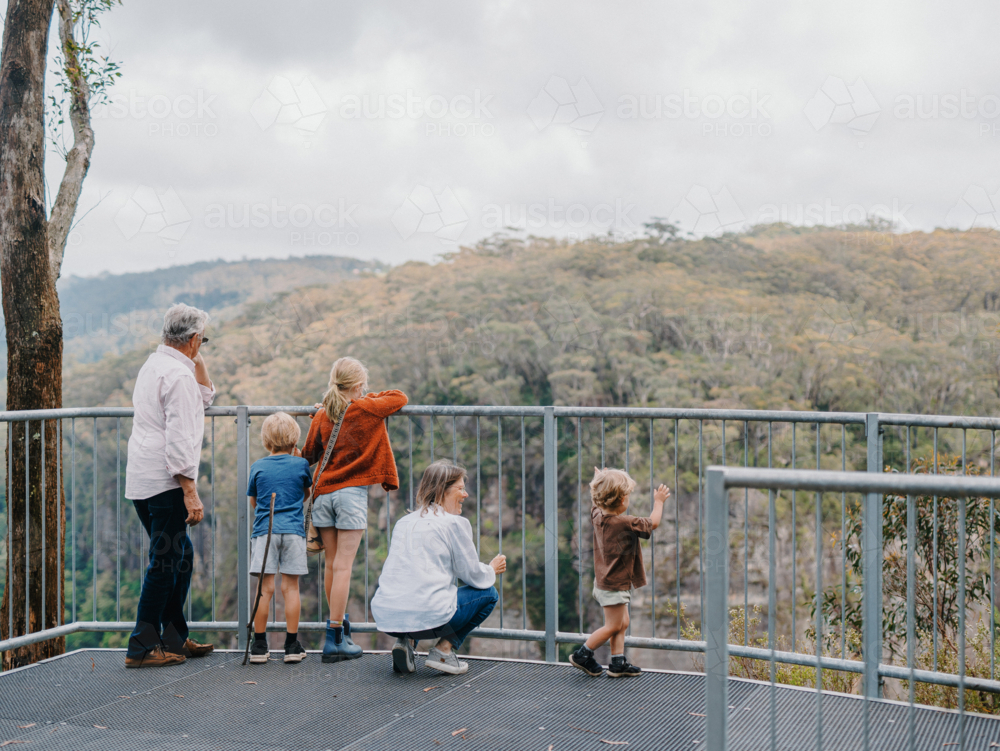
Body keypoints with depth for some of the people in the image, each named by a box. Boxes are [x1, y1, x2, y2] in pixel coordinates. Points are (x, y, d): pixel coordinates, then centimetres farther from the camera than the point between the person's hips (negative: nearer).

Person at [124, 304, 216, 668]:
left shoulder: (152, 365, 17)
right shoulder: (179, 374, -14)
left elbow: (205, 396, 29)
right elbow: (179, 438, -20)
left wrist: (197, 360, 17)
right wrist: (190, 492, -21)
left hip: (140, 480, 10)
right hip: (164, 482, -10)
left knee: (181, 554, 17)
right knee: (165, 562, -4)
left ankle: (175, 638, 22)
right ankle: (142, 648, 0)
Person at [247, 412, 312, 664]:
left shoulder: (258, 467, 5)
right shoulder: (300, 465, 3)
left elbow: (253, 501, 15)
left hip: (265, 531, 0)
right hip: (293, 530, 0)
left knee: (265, 588, 0)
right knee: (291, 587, 2)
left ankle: (259, 645, 3)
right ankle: (292, 645, 5)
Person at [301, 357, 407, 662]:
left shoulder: (322, 416, 5)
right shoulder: (368, 410, -4)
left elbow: (308, 454, 13)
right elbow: (400, 397, 9)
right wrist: (369, 397, 20)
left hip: (323, 492, 5)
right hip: (352, 493, -4)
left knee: (332, 564, 12)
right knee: (343, 566, -5)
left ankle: (340, 627, 25)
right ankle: (335, 639, -5)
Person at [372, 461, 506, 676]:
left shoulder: (403, 522, 19)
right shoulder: (455, 523, -1)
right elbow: (473, 576, 4)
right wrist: (491, 570, 28)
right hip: (426, 616, -6)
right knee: (488, 593, 16)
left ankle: (406, 642, 13)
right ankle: (443, 650, 7)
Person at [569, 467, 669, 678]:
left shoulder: (598, 516, -3)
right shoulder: (626, 524, -23)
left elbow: (597, 503, 22)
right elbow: (653, 523, -10)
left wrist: (600, 482, 32)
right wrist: (658, 501, 4)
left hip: (603, 582, 9)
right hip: (615, 585, -9)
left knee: (622, 623, 16)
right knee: (613, 626, 4)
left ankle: (618, 663, 19)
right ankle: (582, 655, 12)